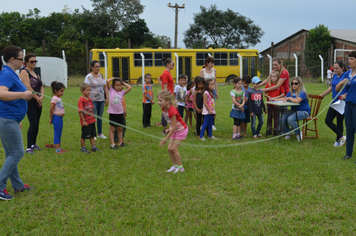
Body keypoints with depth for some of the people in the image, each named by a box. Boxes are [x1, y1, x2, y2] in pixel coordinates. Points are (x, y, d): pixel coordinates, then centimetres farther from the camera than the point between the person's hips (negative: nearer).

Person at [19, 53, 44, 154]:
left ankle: (33, 144, 23)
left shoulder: (35, 73, 18)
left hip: (38, 102, 8)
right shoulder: (24, 72, -7)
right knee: (33, 124, -12)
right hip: (30, 102, -8)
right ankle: (29, 147, -8)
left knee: (36, 124, 11)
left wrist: (41, 97, -3)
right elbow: (28, 87, -17)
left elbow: (41, 87, 15)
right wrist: (37, 98, -13)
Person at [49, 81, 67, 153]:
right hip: (56, 117, -9)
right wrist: (51, 119, -10)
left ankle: (59, 148, 20)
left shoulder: (59, 98, 14)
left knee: (59, 134, 13)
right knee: (57, 134, -4)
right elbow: (51, 109, -17)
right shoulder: (54, 98, -15)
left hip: (60, 118, 9)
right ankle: (57, 149, 0)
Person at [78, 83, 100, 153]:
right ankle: (83, 148, 19)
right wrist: (83, 121, -18)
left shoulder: (89, 99, 7)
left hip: (91, 120, 7)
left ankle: (93, 146, 22)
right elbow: (80, 111, -18)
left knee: (92, 134, 14)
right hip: (85, 122, -7)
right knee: (84, 135, 6)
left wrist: (93, 118, 17)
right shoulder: (81, 100, -17)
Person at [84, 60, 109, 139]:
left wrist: (107, 98, 9)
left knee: (100, 117, 12)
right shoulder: (89, 77, -7)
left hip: (101, 100, 5)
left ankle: (100, 133, 22)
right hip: (93, 100, -5)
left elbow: (105, 87, 14)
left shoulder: (101, 75, 10)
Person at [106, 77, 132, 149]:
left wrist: (123, 82, 9)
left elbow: (129, 87, 1)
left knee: (120, 129, 14)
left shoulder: (122, 92, 6)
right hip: (112, 113, -3)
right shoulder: (111, 90, -1)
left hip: (120, 113, 4)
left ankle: (120, 142, 24)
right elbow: (107, 81, -12)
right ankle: (112, 144, 2)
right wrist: (113, 78, 2)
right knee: (112, 129, 2)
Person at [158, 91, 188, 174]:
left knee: (173, 149, -9)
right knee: (169, 149, 4)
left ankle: (180, 167, 6)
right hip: (175, 130, 8)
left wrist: (166, 139, -28)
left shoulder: (172, 111, -33)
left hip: (181, 130, -8)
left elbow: (174, 127, -30)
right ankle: (175, 165, 18)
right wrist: (169, 129, -2)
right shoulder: (163, 109, -7)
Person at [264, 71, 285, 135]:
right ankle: (269, 129, 17)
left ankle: (276, 130, 11)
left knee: (276, 117, 3)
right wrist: (268, 97, -12)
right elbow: (265, 94, 7)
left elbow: (282, 94, -1)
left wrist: (276, 97, -13)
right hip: (269, 103, 2)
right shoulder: (268, 85, 2)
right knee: (269, 116, 9)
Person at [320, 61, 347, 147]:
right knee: (328, 121, 2)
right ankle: (341, 137, 12)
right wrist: (322, 95, 26)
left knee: (339, 122, 1)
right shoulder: (335, 76, 11)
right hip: (334, 102, 8)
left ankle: (338, 140, 16)